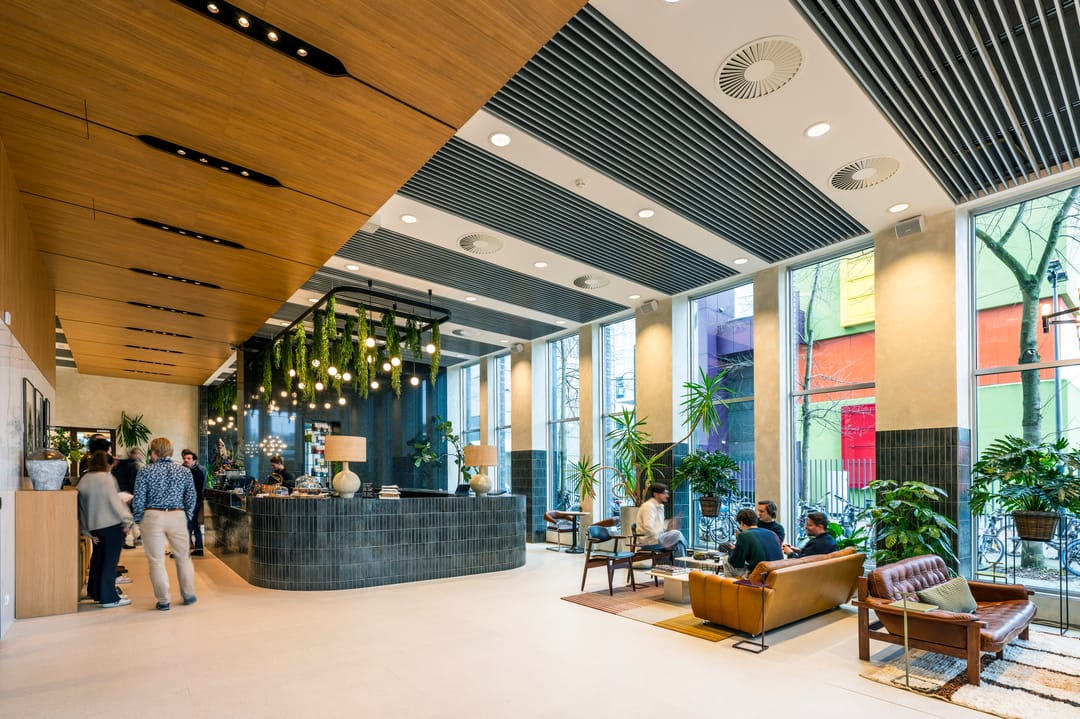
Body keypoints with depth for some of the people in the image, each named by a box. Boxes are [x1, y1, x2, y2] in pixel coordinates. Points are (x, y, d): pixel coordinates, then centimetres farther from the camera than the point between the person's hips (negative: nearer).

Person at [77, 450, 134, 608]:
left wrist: (87, 530, 16)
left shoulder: (83, 480, 7)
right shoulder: (106, 478, -12)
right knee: (110, 560, -1)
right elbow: (114, 500, -16)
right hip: (112, 524, -7)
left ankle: (94, 592, 32)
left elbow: (82, 506, 11)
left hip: (94, 525, 7)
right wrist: (127, 520, -9)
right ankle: (109, 598, 3)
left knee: (98, 558, 20)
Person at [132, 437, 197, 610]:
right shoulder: (185, 471, 2)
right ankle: (188, 594, 22)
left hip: (153, 517, -2)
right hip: (178, 516, 2)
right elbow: (191, 499, 4)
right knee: (183, 557, 15)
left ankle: (163, 600, 13)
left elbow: (138, 500, -4)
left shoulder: (145, 471, -4)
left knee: (156, 560, 8)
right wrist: (187, 517, 16)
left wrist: (137, 519, 11)